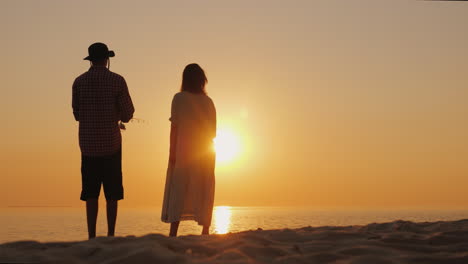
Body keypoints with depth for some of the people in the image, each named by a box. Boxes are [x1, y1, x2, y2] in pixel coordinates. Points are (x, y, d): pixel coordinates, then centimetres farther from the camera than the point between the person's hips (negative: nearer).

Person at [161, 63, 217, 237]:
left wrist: (172, 152, -7)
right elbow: (213, 132, 7)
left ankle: (173, 232, -9)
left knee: (177, 190, -1)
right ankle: (205, 230, 7)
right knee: (204, 191, 8)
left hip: (183, 151, -3)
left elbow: (174, 127, -8)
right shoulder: (208, 102, 6)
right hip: (206, 153, 3)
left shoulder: (179, 98, -3)